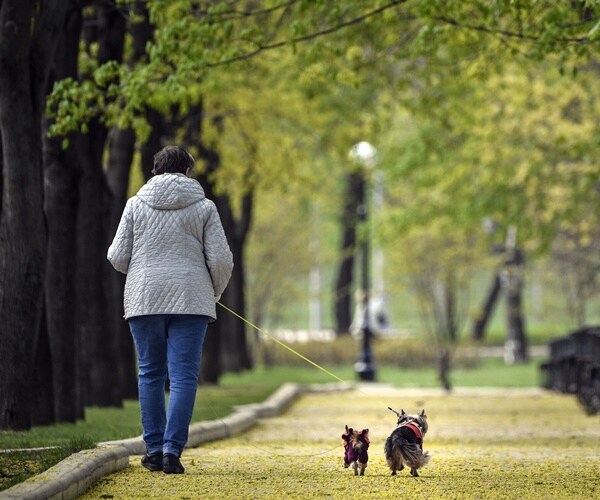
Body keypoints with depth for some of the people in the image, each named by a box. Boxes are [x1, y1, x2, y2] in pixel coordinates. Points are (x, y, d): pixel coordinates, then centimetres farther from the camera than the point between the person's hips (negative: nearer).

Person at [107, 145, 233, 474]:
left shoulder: (136, 204, 5)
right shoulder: (203, 207, 2)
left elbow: (117, 257, 3)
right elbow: (221, 259, -3)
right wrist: (216, 291, 17)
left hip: (144, 299, 2)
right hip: (190, 299, -1)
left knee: (150, 374, 10)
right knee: (184, 376, -3)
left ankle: (155, 450, 9)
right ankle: (172, 450, -11)